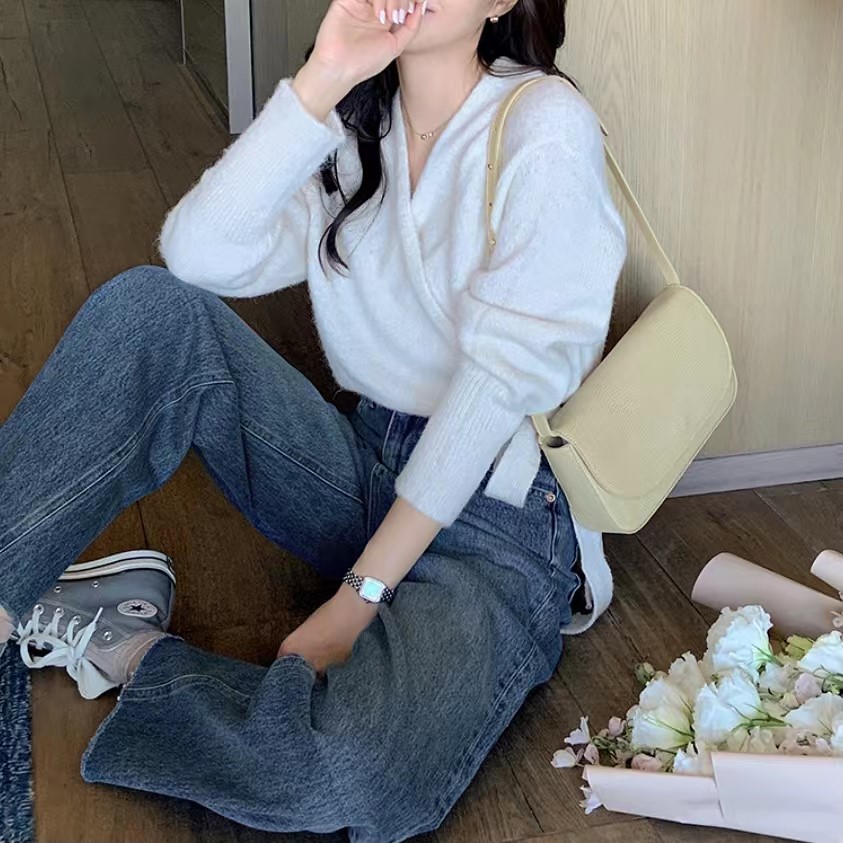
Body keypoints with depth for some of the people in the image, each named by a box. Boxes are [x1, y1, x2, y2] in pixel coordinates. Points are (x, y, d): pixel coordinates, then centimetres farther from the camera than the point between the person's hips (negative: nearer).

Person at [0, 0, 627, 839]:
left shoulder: (545, 124, -11)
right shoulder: (356, 127, 8)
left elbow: (501, 377, -17)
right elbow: (199, 254, -9)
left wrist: (361, 594, -19)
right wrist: (320, 82, -18)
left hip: (499, 517, -5)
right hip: (372, 471, 5)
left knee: (350, 776, -34)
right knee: (154, 307, -14)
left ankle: (125, 646, -8)